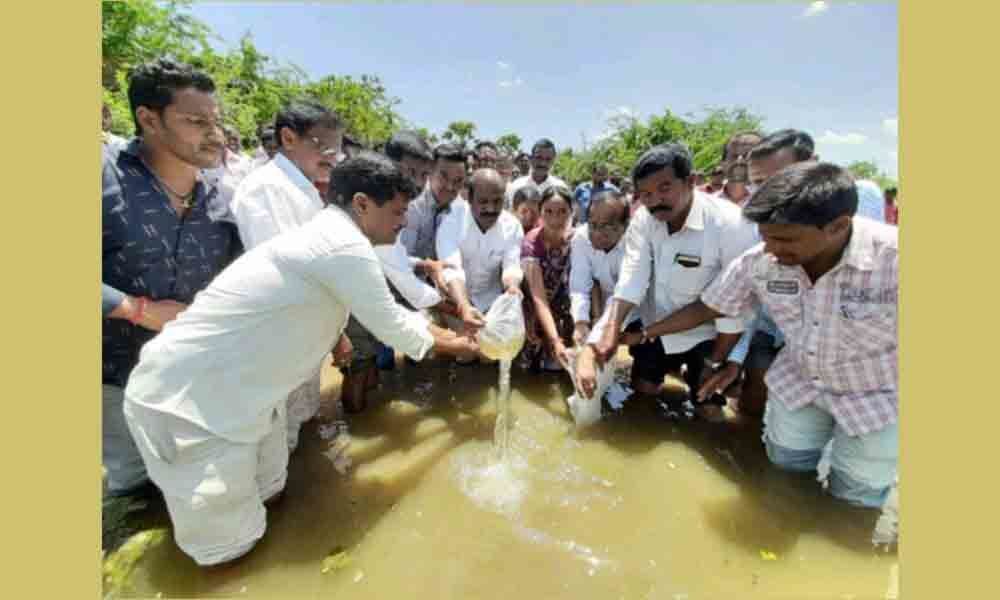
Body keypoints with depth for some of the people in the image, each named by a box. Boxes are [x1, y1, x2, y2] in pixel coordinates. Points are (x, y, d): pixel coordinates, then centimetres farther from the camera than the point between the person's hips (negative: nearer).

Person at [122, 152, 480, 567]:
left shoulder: (329, 236, 5)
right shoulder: (344, 246, -26)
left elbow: (387, 312, 14)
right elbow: (391, 327, -15)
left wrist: (440, 330, 17)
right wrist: (451, 344, 2)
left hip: (236, 385, 9)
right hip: (184, 398, -9)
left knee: (268, 490, 24)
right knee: (229, 541, 7)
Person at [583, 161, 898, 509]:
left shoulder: (893, 260, -34)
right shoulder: (759, 261, -21)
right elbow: (704, 309, -8)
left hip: (876, 397, -3)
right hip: (798, 381, 3)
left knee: (854, 494, 15)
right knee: (784, 467, 18)